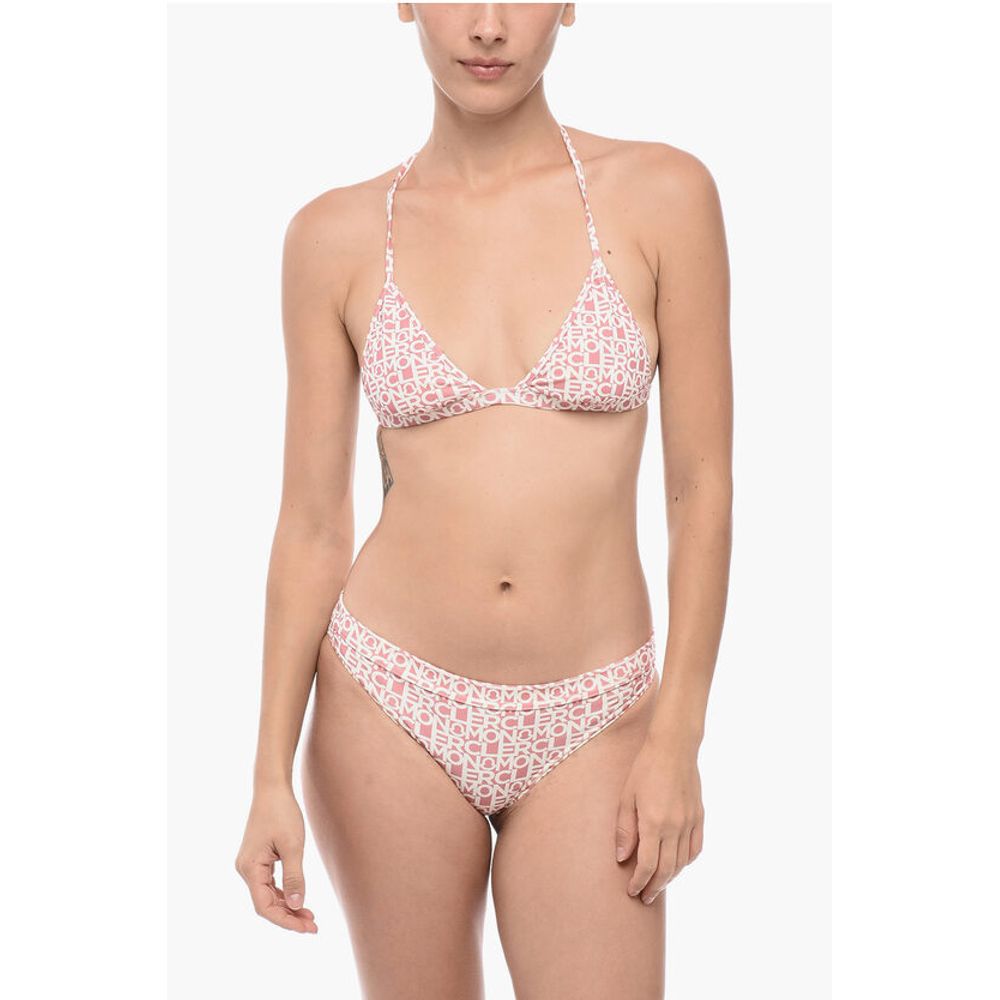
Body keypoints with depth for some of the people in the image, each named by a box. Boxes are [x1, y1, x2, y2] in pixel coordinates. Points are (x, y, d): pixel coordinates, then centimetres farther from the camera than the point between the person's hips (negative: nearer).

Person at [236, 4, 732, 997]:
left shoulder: (662, 195, -5)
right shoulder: (336, 235, -2)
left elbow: (701, 486, -2)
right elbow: (312, 522, 2)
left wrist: (677, 739, -6)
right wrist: (271, 775, -1)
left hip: (589, 726, 0)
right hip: (393, 706, 1)